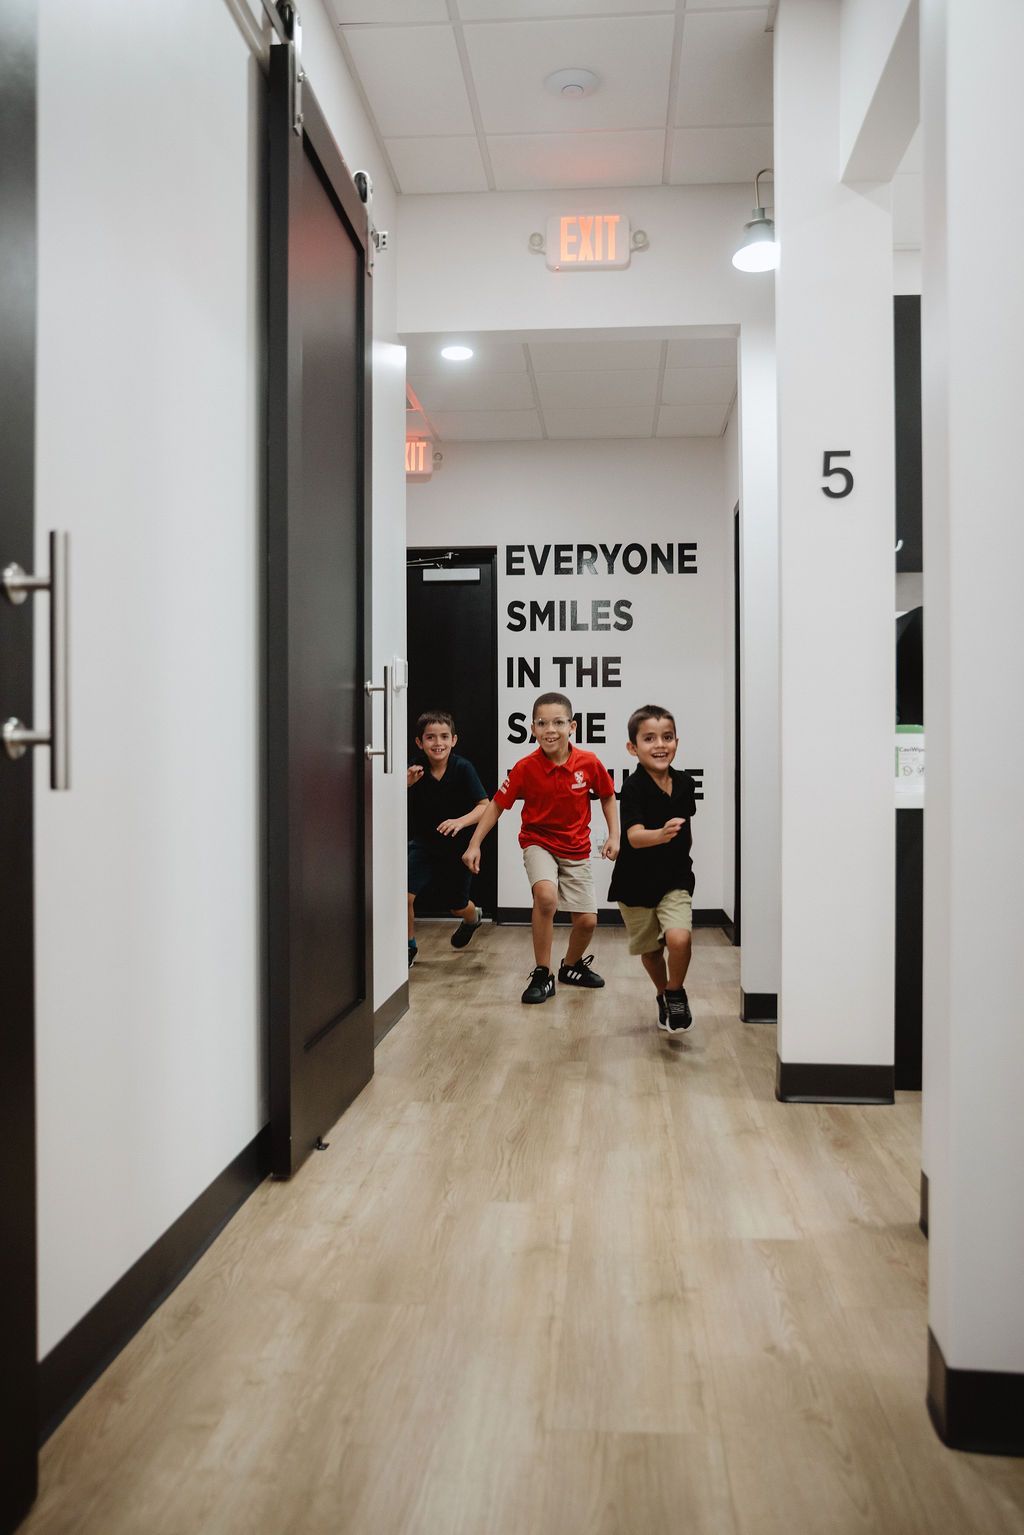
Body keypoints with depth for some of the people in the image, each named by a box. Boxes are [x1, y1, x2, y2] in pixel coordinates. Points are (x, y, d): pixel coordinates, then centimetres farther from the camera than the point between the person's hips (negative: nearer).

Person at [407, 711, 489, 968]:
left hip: (455, 847, -1)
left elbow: (484, 806, -19)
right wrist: (405, 785, -32)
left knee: (458, 907, 17)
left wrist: (461, 821, -37)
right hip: (422, 845, 1)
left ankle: (474, 917, 56)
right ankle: (409, 947, 5)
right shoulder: (415, 771, -13)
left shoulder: (463, 768, -18)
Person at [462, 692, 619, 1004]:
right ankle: (542, 974, -13)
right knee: (546, 896, -31)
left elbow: (607, 796, 4)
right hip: (538, 842, -2)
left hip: (576, 848, 3)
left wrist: (614, 835, -3)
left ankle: (571, 965, 35)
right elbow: (497, 805, -9)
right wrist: (474, 844, -13)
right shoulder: (525, 768, -18)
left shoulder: (589, 763, -15)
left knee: (587, 920, 1)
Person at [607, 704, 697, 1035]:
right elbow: (634, 837, -33)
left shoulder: (684, 783, -4)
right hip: (637, 882, -2)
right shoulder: (633, 788, -19)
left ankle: (676, 993, 6)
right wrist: (661, 834, -51)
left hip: (676, 879, 2)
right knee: (650, 950, 14)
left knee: (679, 938, -21)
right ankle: (664, 996, 42)